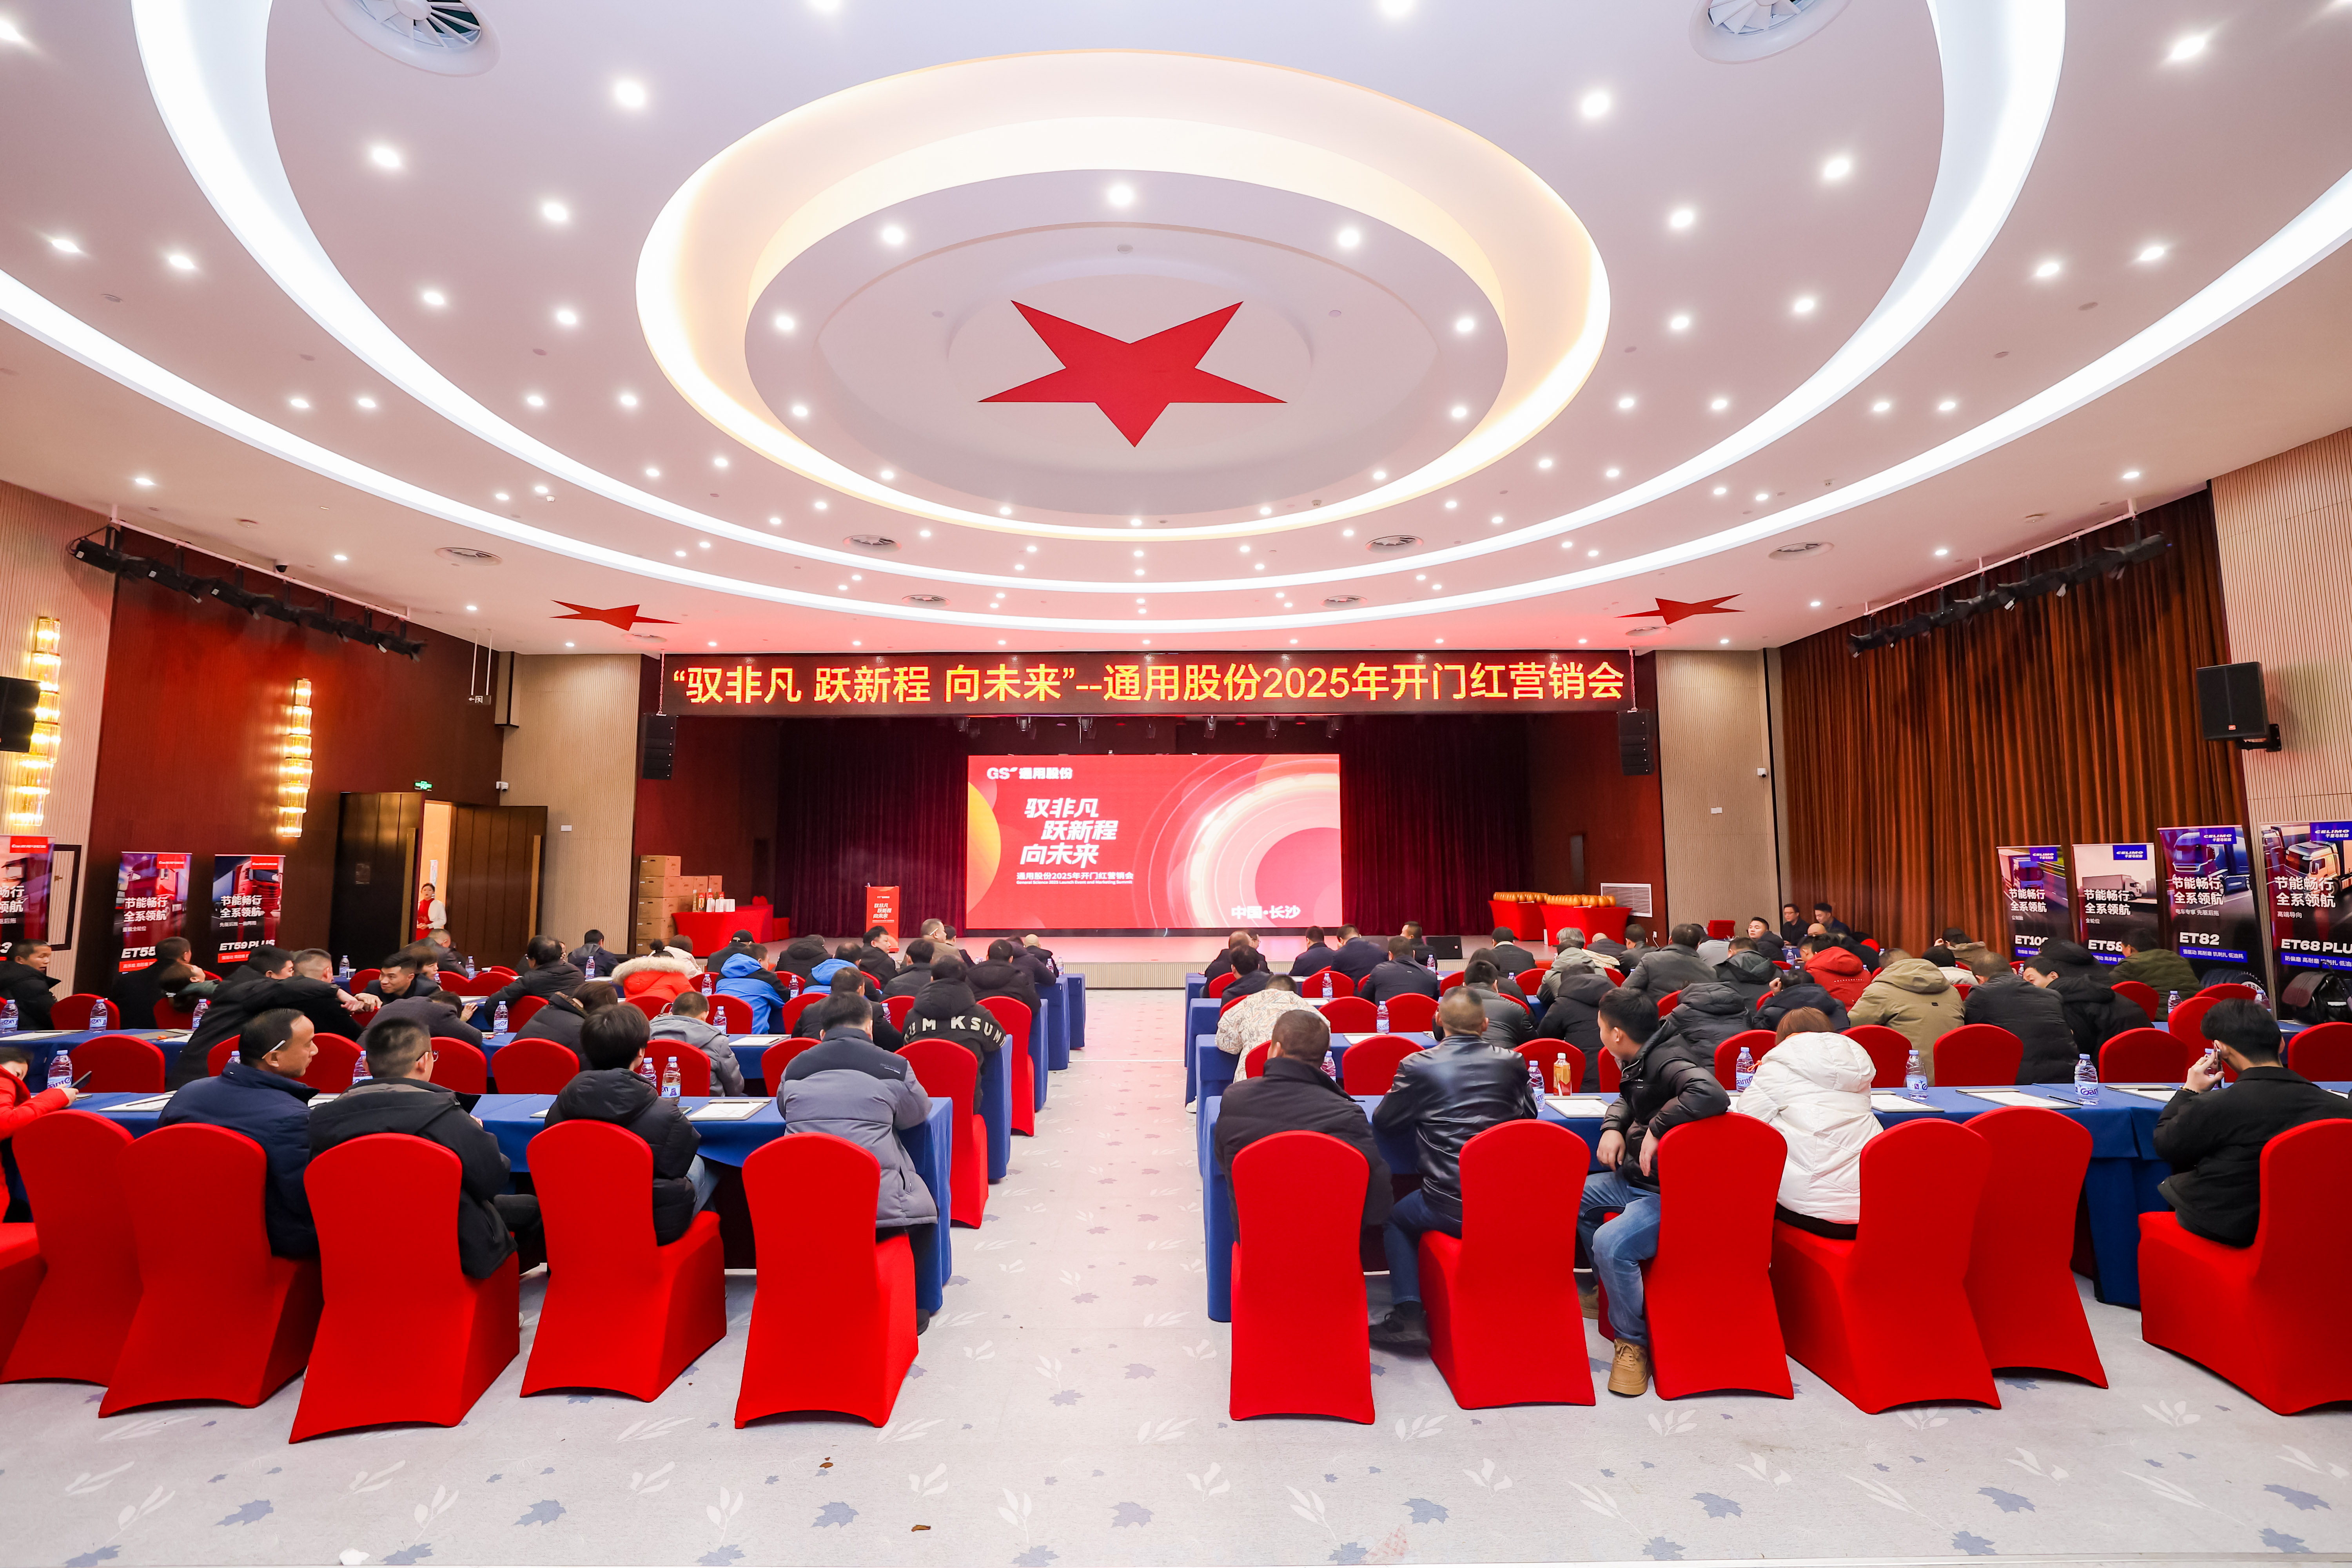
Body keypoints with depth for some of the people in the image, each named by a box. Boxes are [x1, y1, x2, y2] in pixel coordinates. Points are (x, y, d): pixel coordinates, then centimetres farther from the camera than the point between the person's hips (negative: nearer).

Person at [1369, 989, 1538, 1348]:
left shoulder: (1418, 1066, -9)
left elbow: (1384, 1123, 1)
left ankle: (1408, 1314, 13)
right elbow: (1528, 1116, 16)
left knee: (1395, 1218, 25)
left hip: (1449, 1209, -4)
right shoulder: (1511, 1062, 0)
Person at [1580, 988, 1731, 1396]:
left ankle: (1634, 1341, -7)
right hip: (1637, 1178, 11)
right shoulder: (1641, 1059, 7)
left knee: (1611, 1243, -30)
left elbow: (1712, 1095, -43)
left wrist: (1657, 1127, -32)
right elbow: (1627, 1099, 25)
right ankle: (1612, 1290, 35)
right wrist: (1613, 1127, 3)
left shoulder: (1669, 1061, -23)